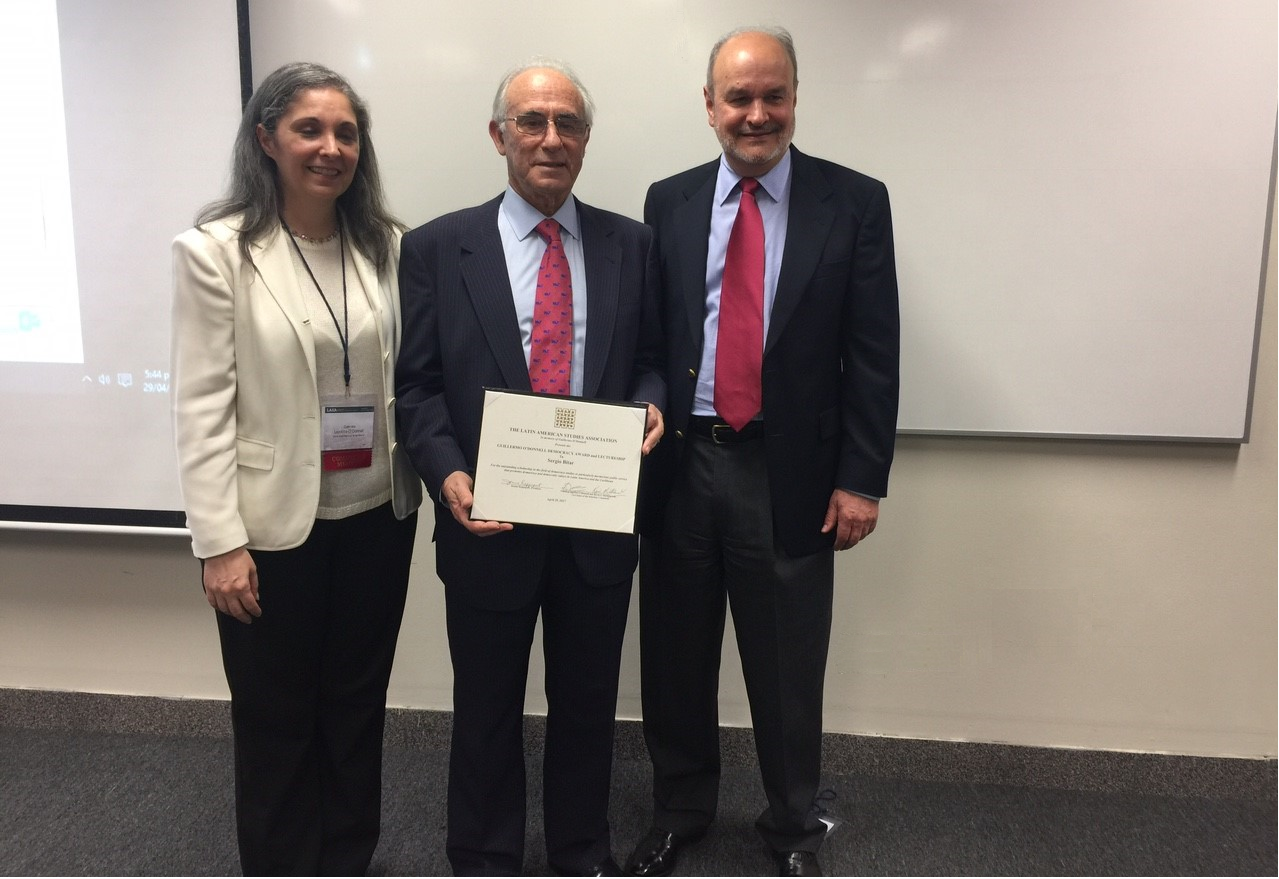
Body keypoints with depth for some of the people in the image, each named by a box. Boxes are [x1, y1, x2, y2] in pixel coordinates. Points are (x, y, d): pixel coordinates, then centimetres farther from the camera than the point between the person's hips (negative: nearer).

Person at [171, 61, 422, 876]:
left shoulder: (387, 245, 2)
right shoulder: (215, 251, -8)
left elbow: (409, 378, 6)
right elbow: (202, 408, -9)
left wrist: (434, 475, -2)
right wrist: (220, 541, -12)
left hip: (377, 514, 4)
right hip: (276, 523, -3)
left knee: (358, 704, 17)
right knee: (276, 719, 13)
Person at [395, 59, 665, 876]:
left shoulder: (631, 244, 4)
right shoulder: (436, 247, -2)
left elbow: (652, 357, 9)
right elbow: (416, 383, -3)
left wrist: (650, 403, -12)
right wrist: (447, 474, -18)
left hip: (600, 519, 2)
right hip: (490, 517, -1)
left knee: (588, 702, 18)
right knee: (488, 710, 15)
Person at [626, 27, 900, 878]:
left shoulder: (855, 201, -1)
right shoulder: (669, 202, 6)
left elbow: (873, 354, -3)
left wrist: (862, 478, -7)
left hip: (792, 470, -2)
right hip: (680, 463, 2)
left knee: (787, 665, 11)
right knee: (676, 655, 14)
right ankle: (679, 810, 37)